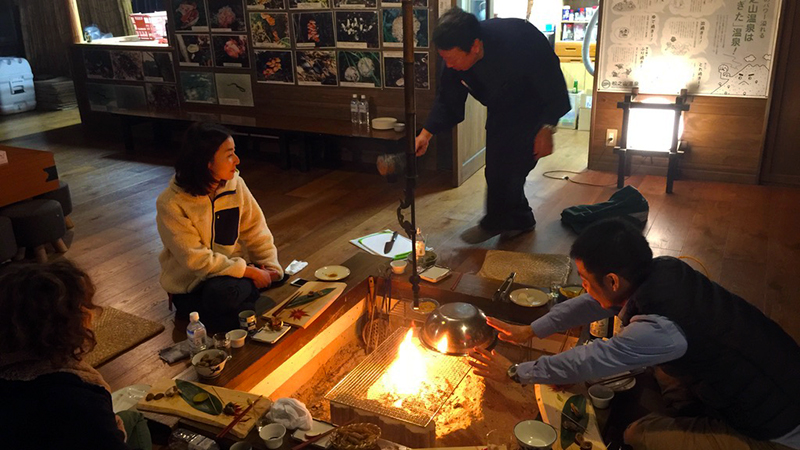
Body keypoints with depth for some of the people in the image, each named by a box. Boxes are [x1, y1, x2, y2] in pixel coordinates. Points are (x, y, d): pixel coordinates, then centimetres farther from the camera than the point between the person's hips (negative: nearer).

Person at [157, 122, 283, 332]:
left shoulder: (235, 185, -6)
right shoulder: (171, 203, -19)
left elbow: (256, 230, 3)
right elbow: (196, 260, -21)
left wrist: (270, 265, -10)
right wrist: (247, 271, -23)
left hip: (233, 268, 3)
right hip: (190, 282, -2)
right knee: (219, 294, -34)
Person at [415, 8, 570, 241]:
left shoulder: (519, 41, -39)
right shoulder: (455, 57, -22)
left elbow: (553, 83, -27)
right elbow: (447, 100, -8)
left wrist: (546, 129, -26)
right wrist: (426, 134, -18)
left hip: (532, 109, -6)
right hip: (501, 111, 6)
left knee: (511, 167, -11)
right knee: (495, 169, 7)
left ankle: (495, 222, 10)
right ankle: (519, 219, 26)